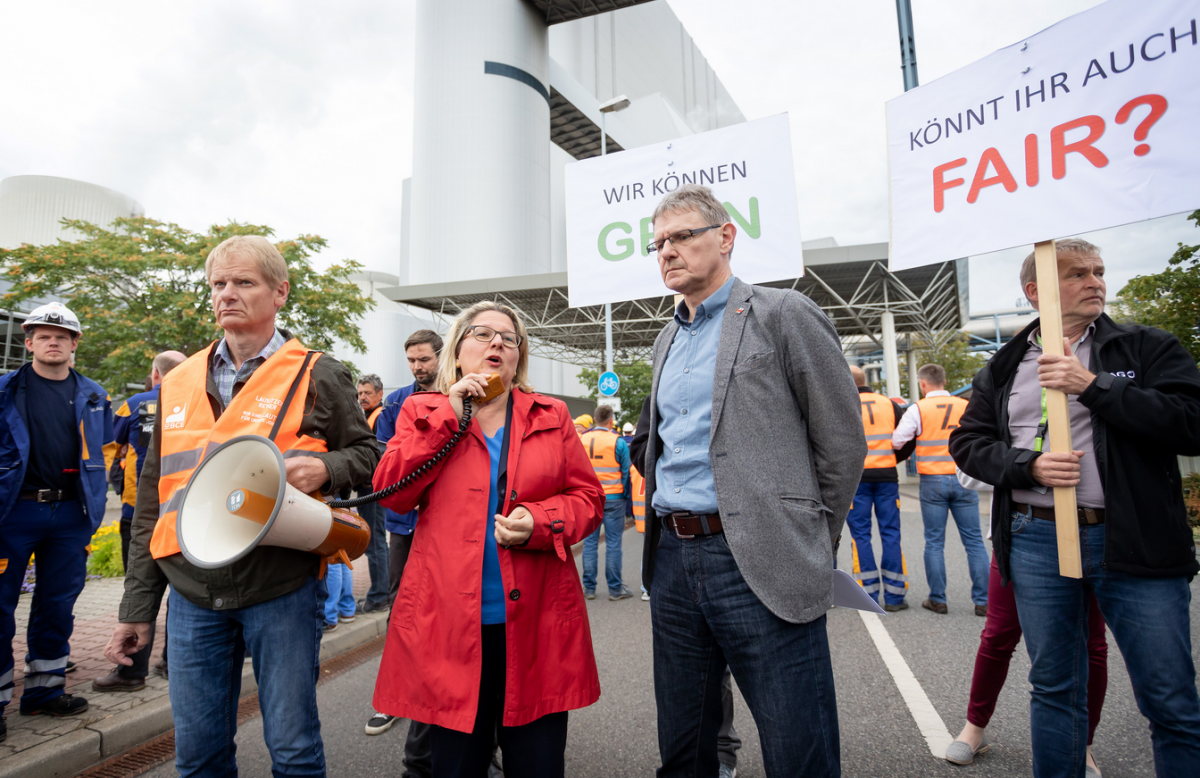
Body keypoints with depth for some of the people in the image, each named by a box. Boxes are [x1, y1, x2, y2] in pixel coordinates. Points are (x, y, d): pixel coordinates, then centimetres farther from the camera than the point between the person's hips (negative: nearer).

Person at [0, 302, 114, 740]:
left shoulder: (93, 397, 10)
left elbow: (103, 455, 17)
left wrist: (94, 508, 13)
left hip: (71, 514, 3)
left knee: (58, 605, 10)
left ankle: (44, 690, 24)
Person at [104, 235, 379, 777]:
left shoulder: (317, 376, -2)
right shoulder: (179, 382, 11)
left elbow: (366, 456, 3)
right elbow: (152, 498, 14)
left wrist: (323, 468, -20)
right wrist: (137, 605, 14)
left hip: (282, 589, -4)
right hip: (193, 594, 4)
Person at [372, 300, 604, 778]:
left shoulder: (552, 416, 10)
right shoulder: (423, 412, 10)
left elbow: (588, 498, 7)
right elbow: (391, 492, -4)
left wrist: (539, 521, -13)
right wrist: (449, 414, -7)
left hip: (536, 626, 1)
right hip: (450, 626, 0)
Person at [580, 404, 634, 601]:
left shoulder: (582, 439, 2)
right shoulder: (618, 442, -8)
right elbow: (626, 472, -4)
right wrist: (626, 495, 8)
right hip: (613, 498, -3)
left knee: (589, 542, 9)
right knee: (613, 544, 3)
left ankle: (589, 588, 14)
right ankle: (615, 588, 10)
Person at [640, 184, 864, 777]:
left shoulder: (783, 315, -3)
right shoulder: (666, 340, 17)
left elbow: (842, 442, -3)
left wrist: (810, 544, 1)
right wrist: (667, 537, 14)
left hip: (760, 566, -6)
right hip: (671, 560, 7)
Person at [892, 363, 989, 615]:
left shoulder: (918, 409, -4)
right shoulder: (967, 406, 3)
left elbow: (897, 442, -3)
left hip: (933, 481, -2)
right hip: (964, 480, 2)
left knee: (934, 542, 6)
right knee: (974, 541, 7)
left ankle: (937, 599, 11)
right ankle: (983, 601, 9)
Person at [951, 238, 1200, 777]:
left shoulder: (1147, 348, 4)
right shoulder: (1004, 368, 9)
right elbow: (967, 441, 7)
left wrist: (1093, 385, -16)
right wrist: (1029, 465, -9)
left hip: (1133, 541, -1)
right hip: (1036, 541, 2)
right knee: (1054, 688, 14)